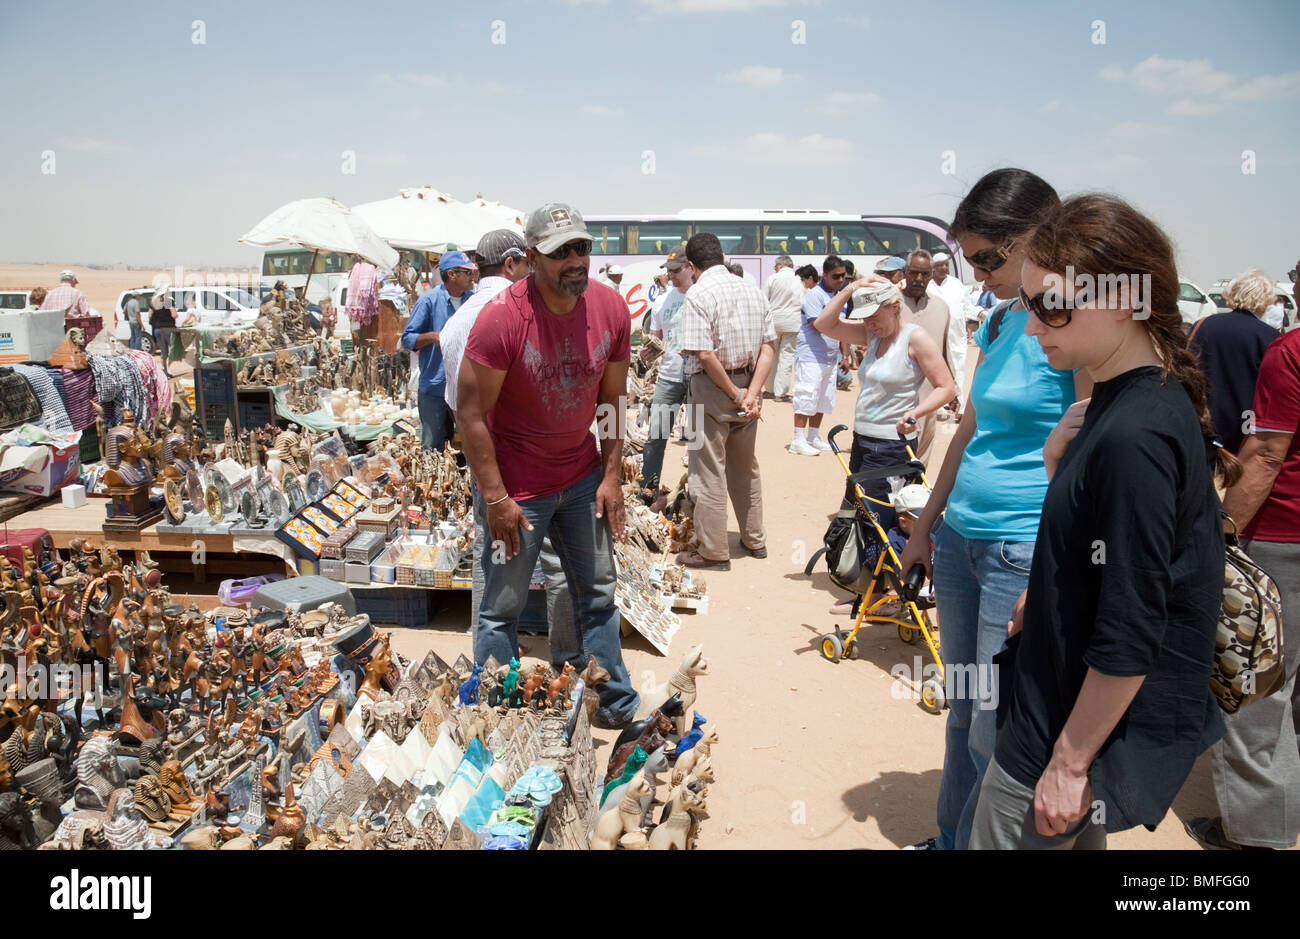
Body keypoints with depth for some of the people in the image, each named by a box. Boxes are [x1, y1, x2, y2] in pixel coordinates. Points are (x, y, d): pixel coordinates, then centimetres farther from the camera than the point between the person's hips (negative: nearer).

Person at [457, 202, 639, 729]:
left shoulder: (610, 309, -6)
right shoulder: (502, 316, -21)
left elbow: (613, 399, 5)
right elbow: (471, 413, -17)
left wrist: (612, 476, 1)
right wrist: (496, 499, -18)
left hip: (583, 478, 5)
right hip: (515, 485, -5)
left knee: (598, 593, 16)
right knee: (502, 609, 5)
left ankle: (616, 705, 33)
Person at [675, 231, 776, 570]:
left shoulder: (698, 294, -13)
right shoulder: (752, 288, 6)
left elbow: (704, 354, -21)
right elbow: (768, 345, 1)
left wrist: (734, 393, -12)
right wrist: (752, 392, -6)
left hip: (712, 388, -6)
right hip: (748, 383, 7)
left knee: (709, 472, 4)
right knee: (746, 467, 20)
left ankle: (714, 551, 12)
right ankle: (754, 539, 31)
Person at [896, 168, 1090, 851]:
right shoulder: (1001, 319, 11)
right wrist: (924, 527, 20)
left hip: (1027, 553, -8)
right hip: (961, 539, 8)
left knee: (995, 741, 2)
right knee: (962, 716, 20)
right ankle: (948, 838, 36)